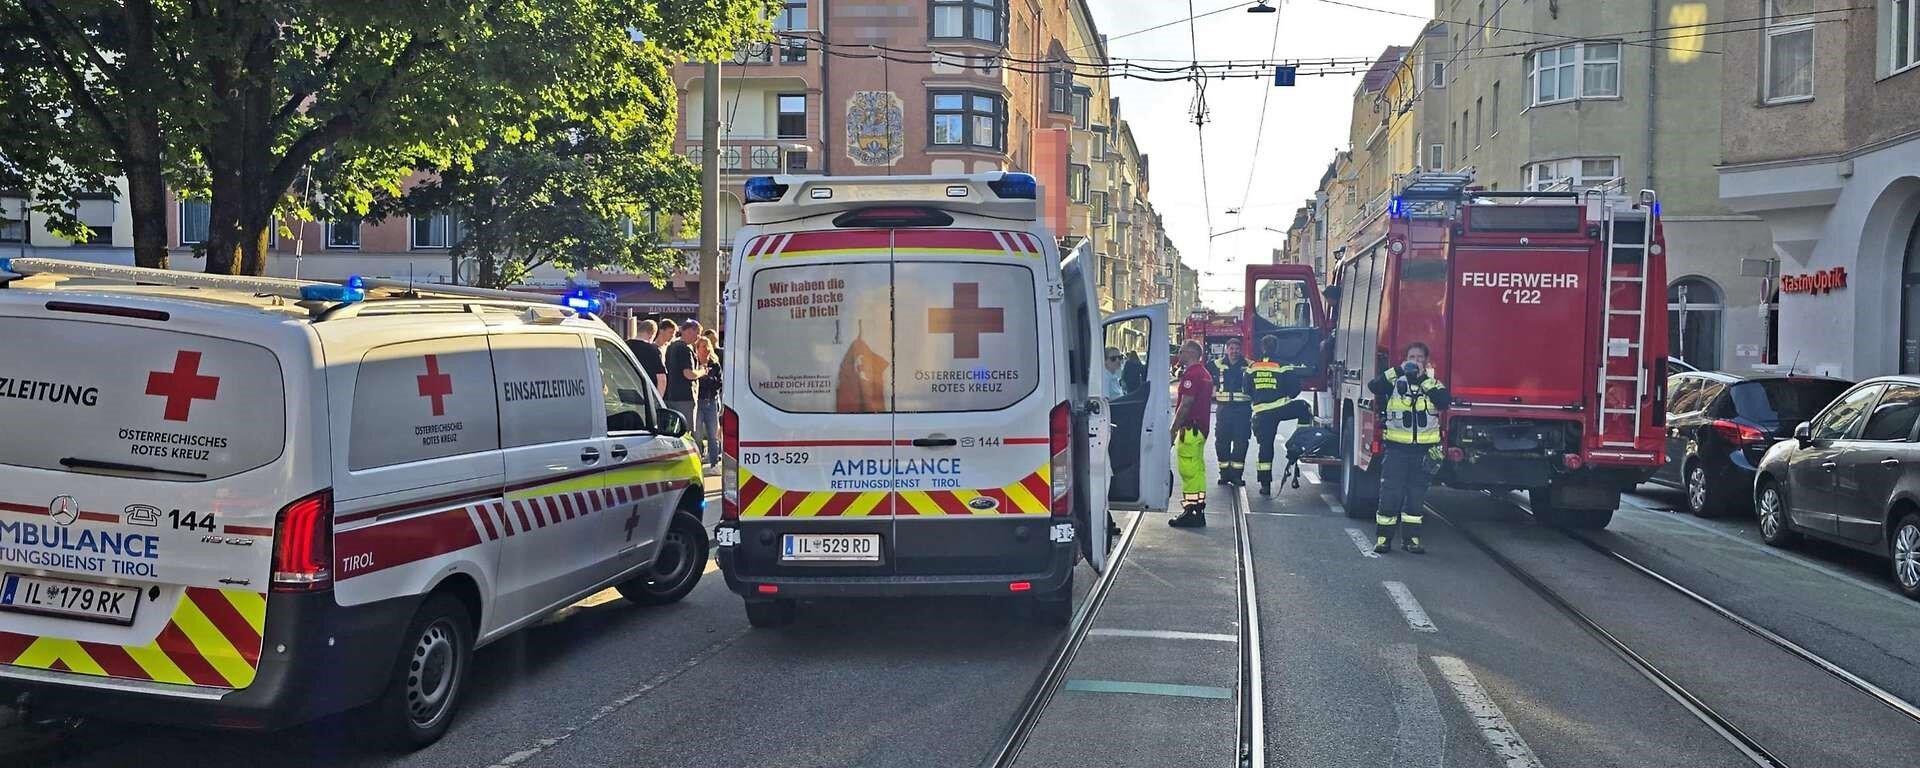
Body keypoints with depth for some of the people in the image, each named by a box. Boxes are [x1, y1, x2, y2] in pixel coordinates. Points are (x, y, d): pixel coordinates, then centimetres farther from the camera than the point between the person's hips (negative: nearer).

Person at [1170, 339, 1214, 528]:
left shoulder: (1191, 374, -15)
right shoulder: (1205, 374, 18)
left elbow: (1185, 405, -20)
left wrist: (1173, 429, -17)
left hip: (1189, 429, -11)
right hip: (1201, 428, 11)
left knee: (1189, 471, -8)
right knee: (1198, 469, 13)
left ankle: (1190, 512, -7)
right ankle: (1199, 512, 18)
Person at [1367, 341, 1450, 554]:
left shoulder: (1433, 384, 6)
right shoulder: (1395, 382, 3)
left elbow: (1445, 400, -13)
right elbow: (1374, 386, -16)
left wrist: (1425, 379, -17)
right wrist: (1399, 370, -21)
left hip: (1424, 450, 1)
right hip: (1397, 448, -1)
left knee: (1416, 497, 7)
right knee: (1390, 495, -2)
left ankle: (1411, 538, 16)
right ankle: (1383, 537, 6)